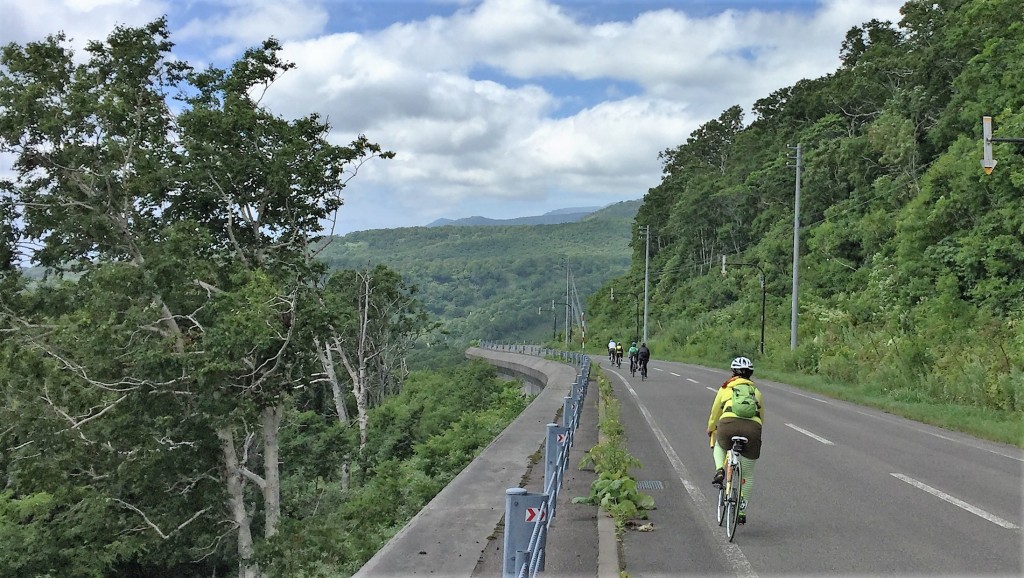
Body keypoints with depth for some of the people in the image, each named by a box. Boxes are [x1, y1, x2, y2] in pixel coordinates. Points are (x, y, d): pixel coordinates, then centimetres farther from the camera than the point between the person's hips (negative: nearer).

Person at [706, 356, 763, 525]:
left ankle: (720, 470, 8)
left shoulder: (725, 388, 23)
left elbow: (715, 412, 32)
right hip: (753, 428, 1)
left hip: (729, 424, -1)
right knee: (748, 474, 18)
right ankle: (742, 511, 19)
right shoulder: (756, 391, 27)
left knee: (719, 446, 35)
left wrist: (710, 429, 49)